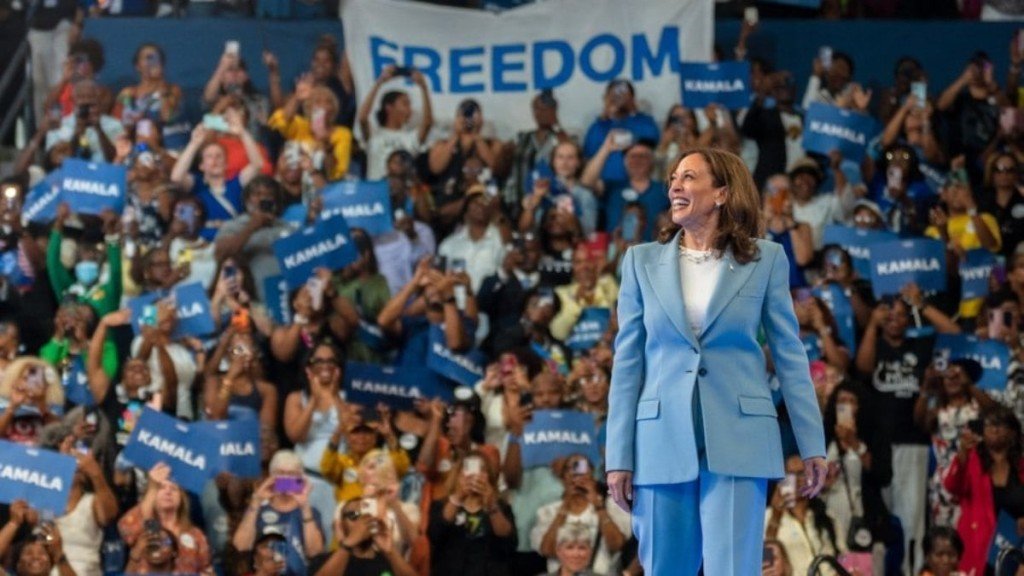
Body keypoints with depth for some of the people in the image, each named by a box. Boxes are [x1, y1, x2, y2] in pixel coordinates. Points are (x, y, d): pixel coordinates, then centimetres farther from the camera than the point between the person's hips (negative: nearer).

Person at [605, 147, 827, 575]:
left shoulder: (765, 259, 5)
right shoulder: (642, 261, 9)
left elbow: (790, 355, 5)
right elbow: (628, 362, 7)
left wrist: (812, 445, 1)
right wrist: (619, 456, 2)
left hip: (738, 441, -2)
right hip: (663, 440, 2)